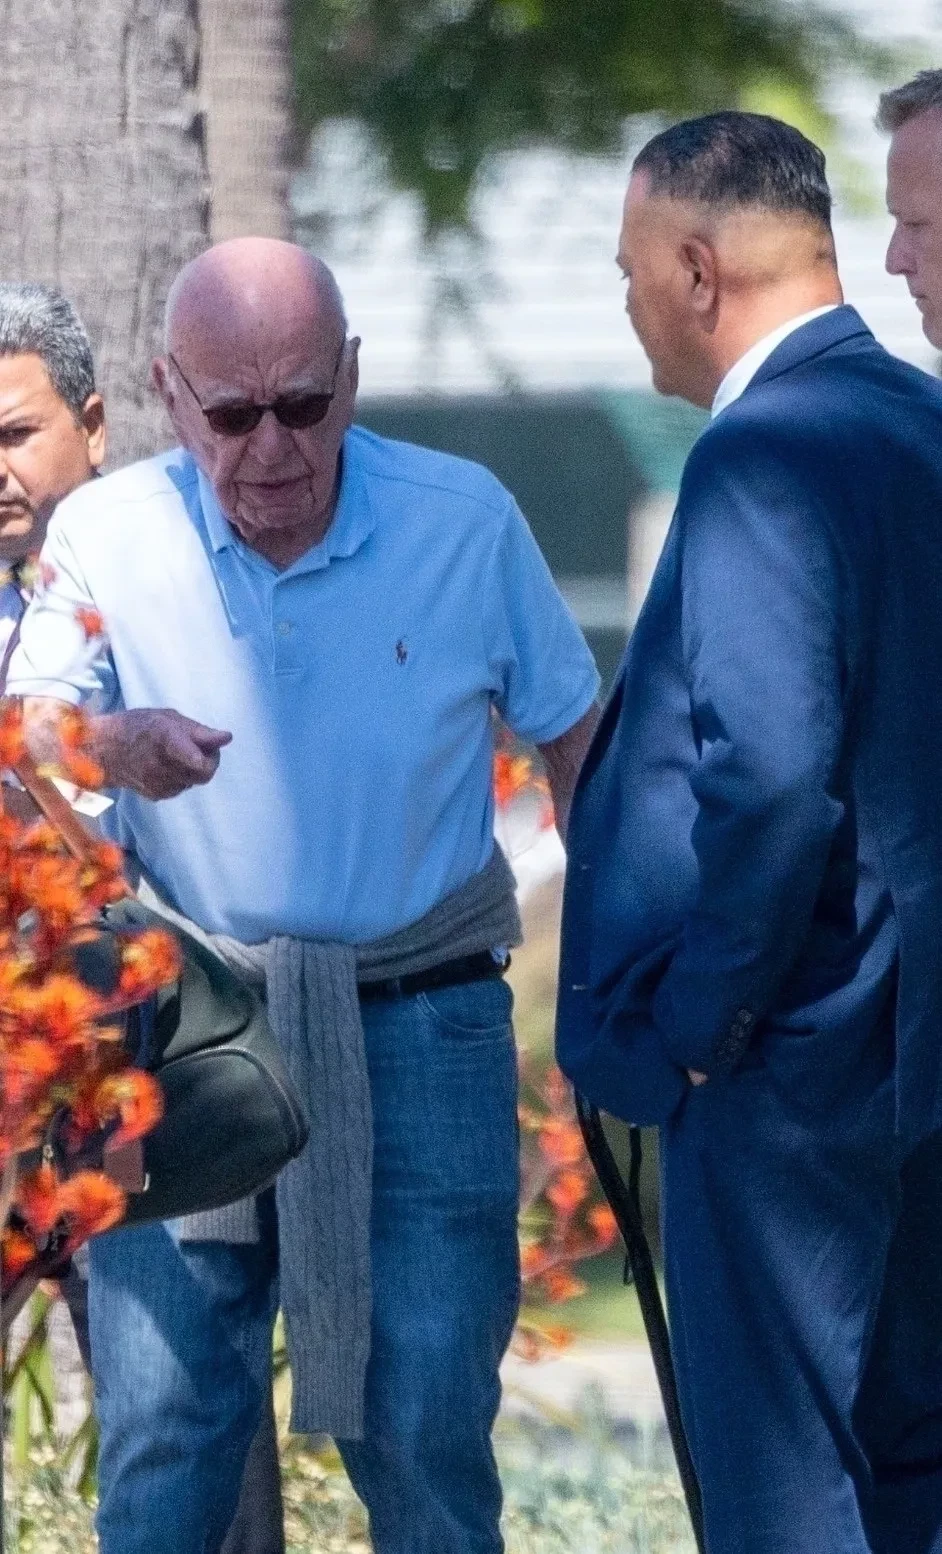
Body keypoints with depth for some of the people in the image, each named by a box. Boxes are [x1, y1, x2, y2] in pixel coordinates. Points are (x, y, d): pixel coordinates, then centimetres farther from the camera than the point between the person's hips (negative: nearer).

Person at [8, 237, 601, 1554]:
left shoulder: (466, 521, -2)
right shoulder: (107, 536, -3)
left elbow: (575, 733, 8)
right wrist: (113, 744, -34)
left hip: (422, 1032, 0)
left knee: (427, 1432, -1)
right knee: (161, 1432, -3)